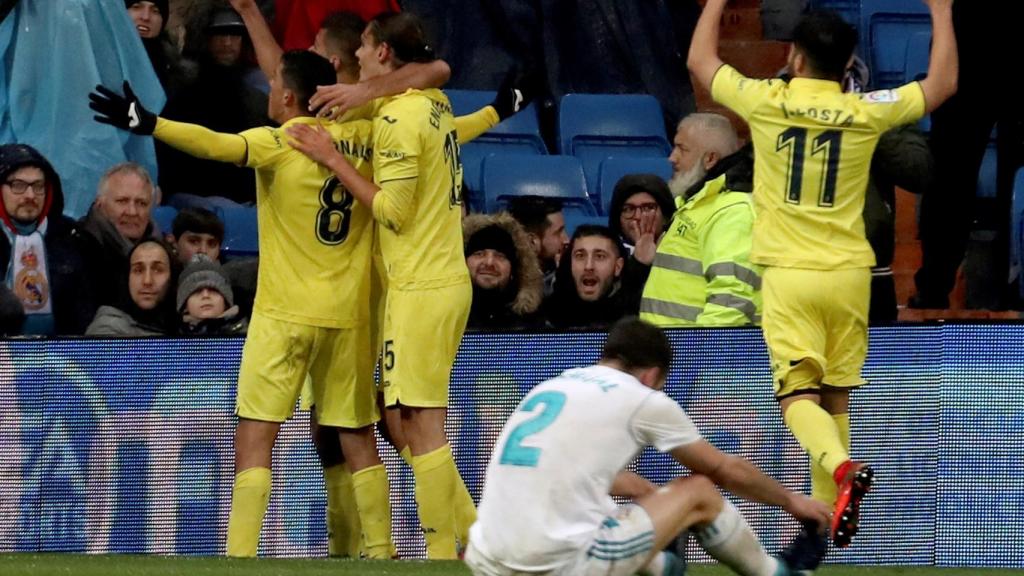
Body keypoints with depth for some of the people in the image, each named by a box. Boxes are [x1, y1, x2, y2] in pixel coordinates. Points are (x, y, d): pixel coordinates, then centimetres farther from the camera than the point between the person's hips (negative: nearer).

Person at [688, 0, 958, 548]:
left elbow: (700, 61, 11)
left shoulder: (767, 103, -6)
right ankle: (829, 514, 13)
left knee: (798, 394, -6)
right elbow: (942, 84, 13)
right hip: (848, 274, 3)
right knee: (835, 396, 13)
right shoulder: (865, 112, -2)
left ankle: (842, 468, -33)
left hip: (789, 275, -2)